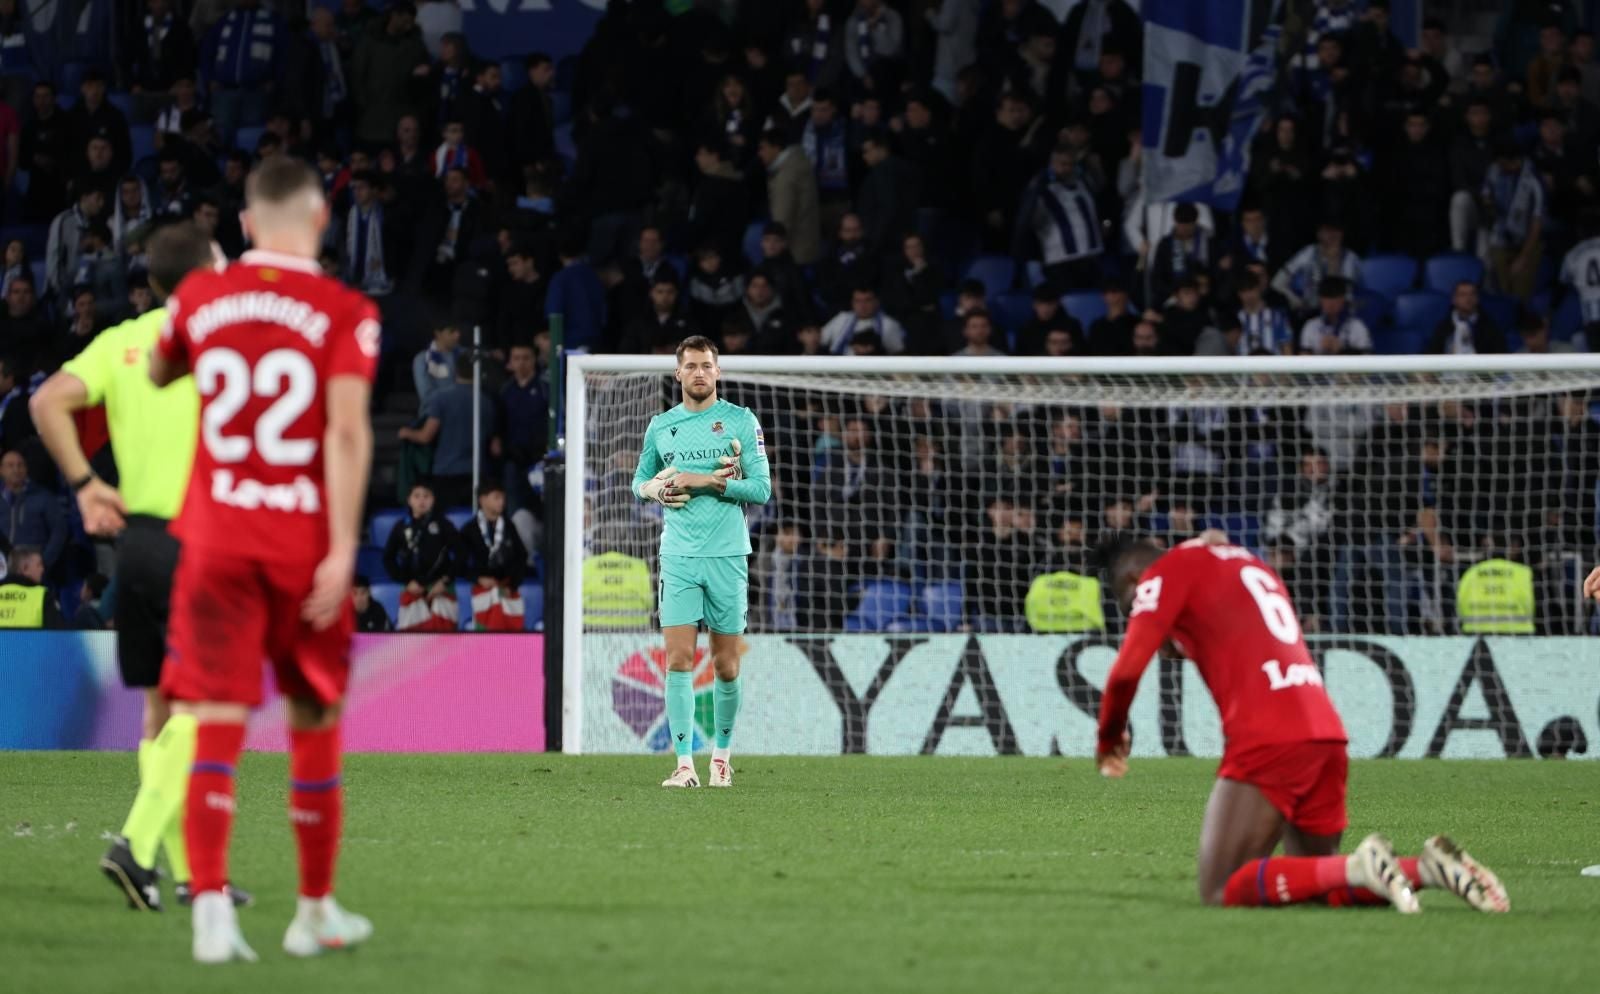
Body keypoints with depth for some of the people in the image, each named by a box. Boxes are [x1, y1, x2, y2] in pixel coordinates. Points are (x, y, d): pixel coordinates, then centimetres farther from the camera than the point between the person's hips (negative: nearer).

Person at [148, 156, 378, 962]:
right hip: (303, 545, -1)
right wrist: (342, 550, -16)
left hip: (214, 540, 1)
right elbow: (346, 431, -14)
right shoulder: (344, 313, -5)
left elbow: (158, 375, 25)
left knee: (217, 726, -3)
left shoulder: (199, 297, 4)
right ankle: (315, 912, 21)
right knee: (315, 726, 13)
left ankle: (212, 906, -18)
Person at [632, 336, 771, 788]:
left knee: (726, 667, 4)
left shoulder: (741, 421, 1)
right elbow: (640, 482, 22)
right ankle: (684, 763, -10)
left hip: (728, 556, -1)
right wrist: (657, 488, -2)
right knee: (679, 661, -10)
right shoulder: (661, 426, 10)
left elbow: (761, 489, -5)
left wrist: (704, 481, -13)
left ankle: (721, 754, 22)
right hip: (678, 558, 1)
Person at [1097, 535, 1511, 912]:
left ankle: (1358, 868, -24)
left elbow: (1128, 669, -3)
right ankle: (1427, 868, -4)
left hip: (1265, 740, -8)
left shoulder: (1164, 573, 5)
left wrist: (1110, 738, 11)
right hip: (1327, 730, 8)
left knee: (1222, 892, -6)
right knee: (1312, 887, 19)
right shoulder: (1247, 562, 28)